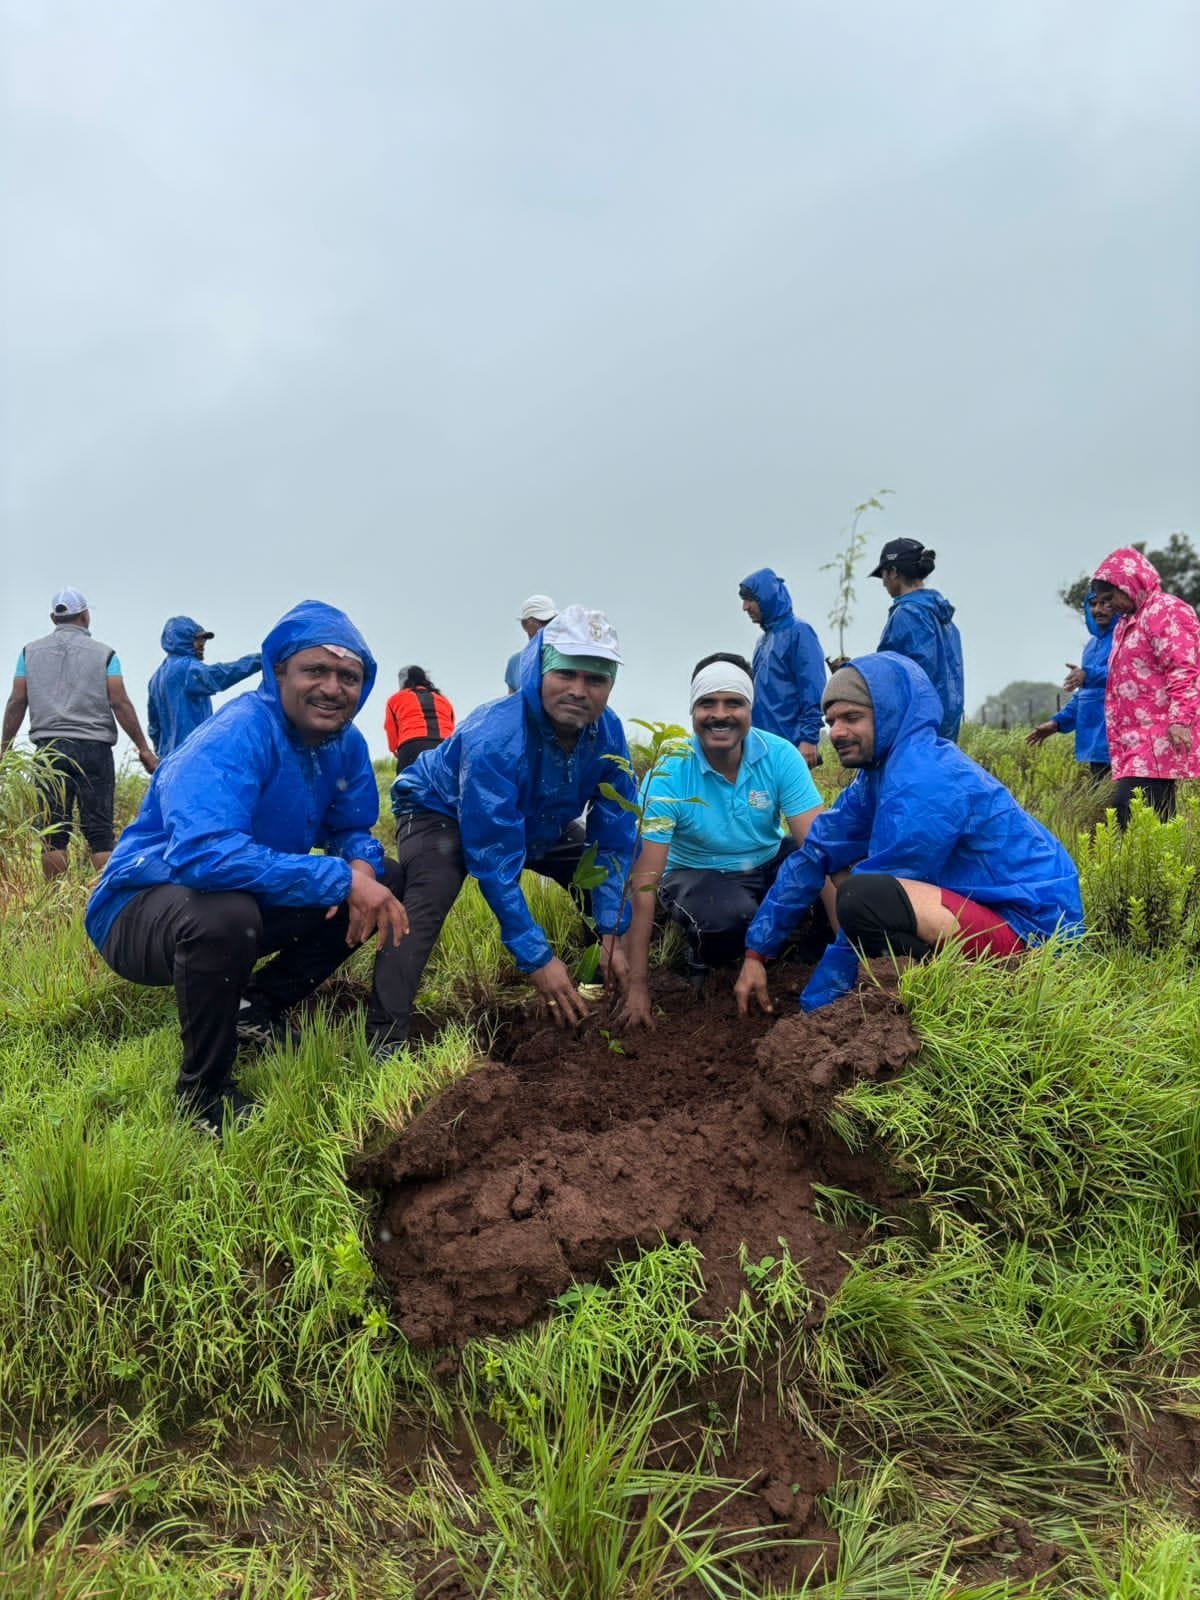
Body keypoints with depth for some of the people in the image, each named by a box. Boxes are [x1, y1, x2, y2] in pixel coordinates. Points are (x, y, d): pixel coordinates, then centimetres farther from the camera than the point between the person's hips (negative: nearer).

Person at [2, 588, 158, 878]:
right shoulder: (103, 653, 4)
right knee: (99, 831, -2)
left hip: (50, 749, 2)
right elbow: (120, 703, -4)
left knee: (53, 833, 2)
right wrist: (144, 749, -2)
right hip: (94, 747, -2)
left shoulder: (30, 651, 11)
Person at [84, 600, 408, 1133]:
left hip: (252, 901, 7)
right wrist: (341, 879, -39)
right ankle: (202, 1095, -15)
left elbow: (353, 830, 5)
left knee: (381, 881, -1)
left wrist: (361, 865, -21)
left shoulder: (346, 744, -5)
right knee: (223, 912, -40)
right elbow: (200, 853, -43)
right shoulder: (236, 736, -29)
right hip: (140, 907, -7)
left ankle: (258, 1006, 11)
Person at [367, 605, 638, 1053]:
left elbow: (614, 840, -13)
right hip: (442, 812, -6)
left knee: (607, 873, -2)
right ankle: (385, 1040, -32)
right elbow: (493, 860, -38)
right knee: (425, 904, -33)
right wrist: (537, 958, -38)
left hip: (537, 821, 7)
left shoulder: (606, 732, -21)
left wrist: (612, 935, -19)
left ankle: (618, 995, 21)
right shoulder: (493, 739, -39)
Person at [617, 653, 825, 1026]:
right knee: (729, 919, -36)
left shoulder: (781, 756, -17)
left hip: (769, 866, 3)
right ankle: (703, 955, 1)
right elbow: (644, 881, -25)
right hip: (697, 874, -3)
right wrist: (637, 984, -29)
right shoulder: (667, 775, -22)